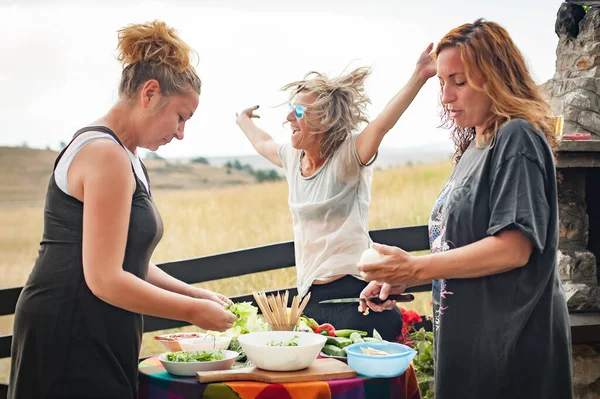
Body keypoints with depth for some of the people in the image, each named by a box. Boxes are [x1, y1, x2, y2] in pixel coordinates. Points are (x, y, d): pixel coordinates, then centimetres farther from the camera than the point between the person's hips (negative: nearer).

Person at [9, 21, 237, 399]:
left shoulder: (124, 155, 15)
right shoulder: (107, 155, -16)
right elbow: (105, 279, -21)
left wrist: (194, 293, 9)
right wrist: (193, 310, -12)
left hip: (95, 337, 10)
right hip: (72, 341, -10)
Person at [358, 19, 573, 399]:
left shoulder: (517, 139, -13)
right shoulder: (473, 147, 14)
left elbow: (514, 248, -22)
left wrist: (417, 268, -21)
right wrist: (401, 278, 5)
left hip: (510, 346, -8)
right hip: (467, 338, 8)